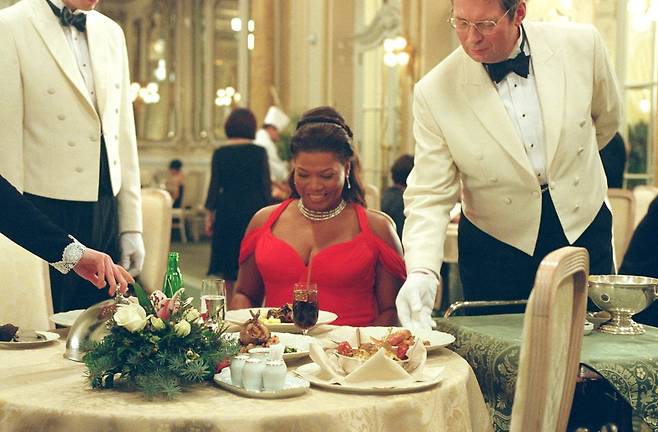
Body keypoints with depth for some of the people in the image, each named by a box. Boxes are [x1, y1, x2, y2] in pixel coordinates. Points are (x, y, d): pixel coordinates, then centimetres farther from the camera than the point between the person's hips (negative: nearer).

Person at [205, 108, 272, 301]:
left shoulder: (220, 153, -2)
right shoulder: (259, 152, -5)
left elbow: (214, 186, -1)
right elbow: (266, 185, -4)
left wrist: (210, 213, 8)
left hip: (227, 211, 1)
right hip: (253, 210, -1)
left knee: (227, 265, 10)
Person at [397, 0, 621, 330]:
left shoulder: (581, 44, -11)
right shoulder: (434, 92, -17)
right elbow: (429, 197, -16)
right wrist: (421, 271, -30)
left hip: (582, 228, 2)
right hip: (496, 248, -2)